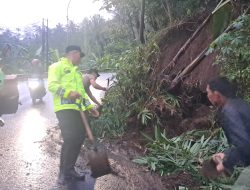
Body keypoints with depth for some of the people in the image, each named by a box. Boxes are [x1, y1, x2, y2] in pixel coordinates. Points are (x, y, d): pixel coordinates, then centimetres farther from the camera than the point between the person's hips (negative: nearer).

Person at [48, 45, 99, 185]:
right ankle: (63, 173, -2)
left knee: (79, 138, 5)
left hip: (77, 109, 8)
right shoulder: (58, 66, 3)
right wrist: (68, 92, -22)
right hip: (64, 108, -8)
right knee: (70, 139, -15)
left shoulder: (76, 71, 29)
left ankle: (70, 169, 19)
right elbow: (52, 85, -10)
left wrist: (89, 107, 19)